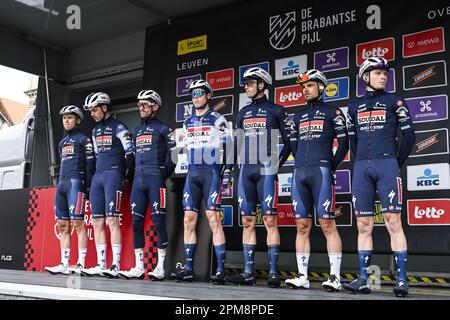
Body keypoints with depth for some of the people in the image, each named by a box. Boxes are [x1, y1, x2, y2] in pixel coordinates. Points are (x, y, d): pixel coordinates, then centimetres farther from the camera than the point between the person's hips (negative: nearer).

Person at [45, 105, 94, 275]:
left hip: (76, 182, -8)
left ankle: (81, 264, -11)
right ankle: (64, 264, 7)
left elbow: (90, 163, -5)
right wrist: (60, 183, 19)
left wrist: (88, 186, -11)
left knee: (77, 223, -12)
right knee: (63, 225, 5)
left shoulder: (83, 139, 1)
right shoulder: (62, 142, 24)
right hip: (61, 184, 8)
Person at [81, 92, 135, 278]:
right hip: (97, 177, 8)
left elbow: (130, 154, -6)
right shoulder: (95, 131, 21)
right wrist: (97, 175, 20)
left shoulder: (118, 128, -3)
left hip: (114, 174, -8)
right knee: (97, 222, 4)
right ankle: (101, 265, 7)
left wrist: (127, 178, -6)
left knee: (112, 220, -13)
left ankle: (115, 266, -12)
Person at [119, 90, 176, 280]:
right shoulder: (137, 131, 21)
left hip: (155, 179, -6)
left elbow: (173, 154, -4)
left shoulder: (163, 129, 2)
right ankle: (138, 268, 8)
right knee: (137, 222, 3)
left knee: (158, 221, -6)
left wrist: (164, 174, -5)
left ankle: (160, 268, -1)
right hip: (138, 179, 6)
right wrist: (133, 174, 15)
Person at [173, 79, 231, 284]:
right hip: (192, 173, 6)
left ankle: (220, 270, -8)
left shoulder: (217, 119, 0)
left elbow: (225, 146, -4)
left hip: (211, 171, -6)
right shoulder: (187, 122, 18)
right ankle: (189, 268, 9)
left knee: (213, 218, -11)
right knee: (189, 219, 2)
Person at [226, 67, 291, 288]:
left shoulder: (276, 110, 3)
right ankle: (248, 273, 7)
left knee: (270, 221, -7)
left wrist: (278, 164, -5)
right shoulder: (243, 113, 18)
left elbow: (289, 141, 2)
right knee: (248, 222, 3)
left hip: (266, 170, -5)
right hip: (245, 170, 5)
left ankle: (273, 273, -3)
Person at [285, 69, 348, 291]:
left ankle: (335, 277, -4)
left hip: (321, 172, -5)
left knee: (327, 225, -8)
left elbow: (344, 142, 2)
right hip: (299, 173, 5)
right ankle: (302, 277, 6)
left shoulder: (332, 112, 6)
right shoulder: (298, 116, 21)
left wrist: (332, 167, 0)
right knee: (302, 226, 3)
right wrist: (302, 164, 12)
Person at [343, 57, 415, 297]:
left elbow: (409, 135, 4)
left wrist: (397, 165, 4)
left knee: (393, 223, -8)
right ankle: (363, 279, 7)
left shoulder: (394, 101, 8)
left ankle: (402, 279, -5)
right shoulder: (354, 106, 16)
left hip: (386, 165, -3)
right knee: (363, 226, 3)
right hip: (361, 168, 3)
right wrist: (363, 163, 12)